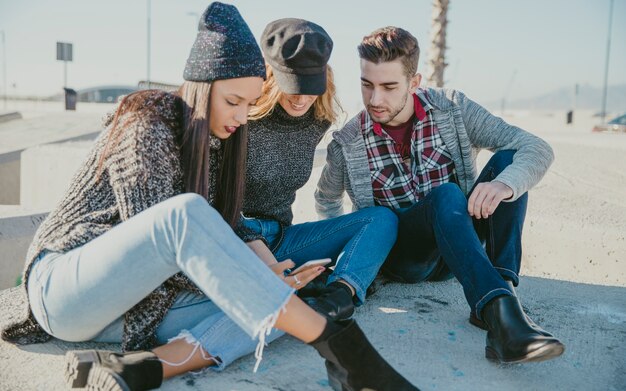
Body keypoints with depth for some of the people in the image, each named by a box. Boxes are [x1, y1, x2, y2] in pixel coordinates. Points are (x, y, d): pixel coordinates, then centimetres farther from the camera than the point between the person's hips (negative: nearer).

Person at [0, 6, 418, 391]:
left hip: (138, 300, 7)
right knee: (185, 213, -37)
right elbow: (171, 229, -20)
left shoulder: (217, 143, 7)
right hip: (64, 287, -7)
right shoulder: (146, 126, -15)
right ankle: (335, 345, -39)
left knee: (257, 308, -17)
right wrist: (243, 279, -18)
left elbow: (213, 239, 9)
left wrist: (259, 277, -7)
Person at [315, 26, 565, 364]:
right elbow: (326, 200, 15)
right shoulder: (347, 143, -6)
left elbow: (537, 149, -11)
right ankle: (501, 312, -50)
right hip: (402, 256, -2)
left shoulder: (452, 109, -5)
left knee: (507, 161, -20)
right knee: (446, 195, -33)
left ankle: (502, 286, -31)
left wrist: (505, 184, -32)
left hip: (460, 244, 3)